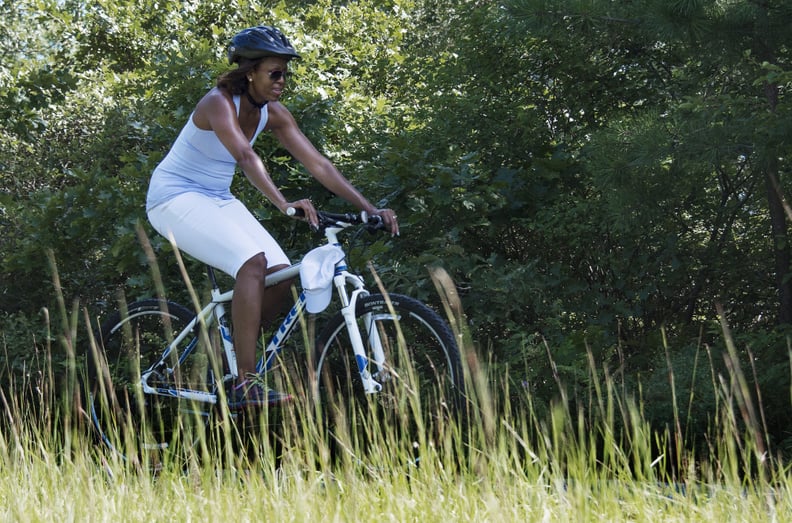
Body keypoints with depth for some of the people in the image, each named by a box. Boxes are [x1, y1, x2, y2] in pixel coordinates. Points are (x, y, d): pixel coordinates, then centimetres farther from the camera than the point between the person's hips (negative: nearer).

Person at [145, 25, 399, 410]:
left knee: (281, 274, -9)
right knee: (253, 262, -29)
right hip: (175, 196, -8)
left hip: (216, 200, 8)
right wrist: (283, 204, -56)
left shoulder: (273, 114, -1)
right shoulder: (219, 103, -24)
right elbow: (245, 157, -42)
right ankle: (244, 385, -29)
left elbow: (318, 164, -3)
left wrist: (370, 209, -10)